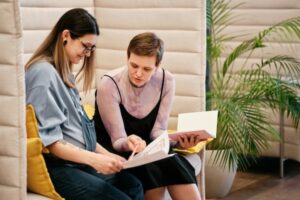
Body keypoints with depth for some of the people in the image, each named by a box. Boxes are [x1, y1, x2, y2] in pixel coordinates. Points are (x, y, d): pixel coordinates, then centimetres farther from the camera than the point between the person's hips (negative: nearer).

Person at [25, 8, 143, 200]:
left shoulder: (65, 73, 16)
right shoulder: (44, 72, -15)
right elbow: (49, 140, -20)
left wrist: (106, 154, 5)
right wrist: (94, 159, -26)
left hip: (78, 160, 9)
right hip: (56, 166, -9)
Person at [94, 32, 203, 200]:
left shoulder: (166, 81, -8)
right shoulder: (109, 85, -20)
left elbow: (158, 130, -6)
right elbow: (117, 141, -19)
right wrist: (128, 142, -42)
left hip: (147, 148, 3)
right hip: (114, 151, -3)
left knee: (173, 161, -28)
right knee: (151, 167, -31)